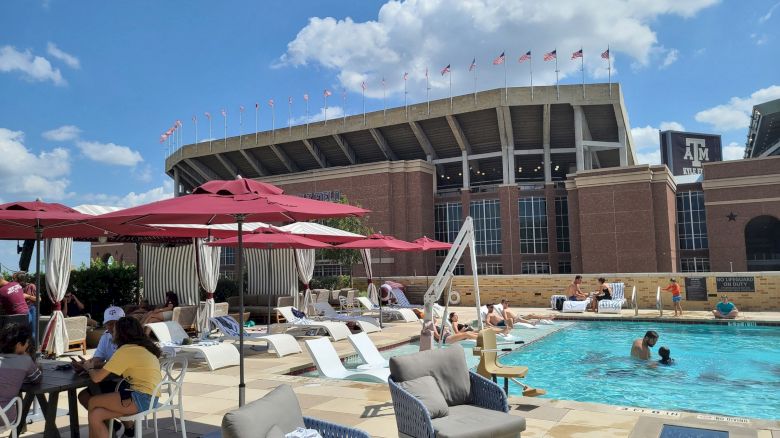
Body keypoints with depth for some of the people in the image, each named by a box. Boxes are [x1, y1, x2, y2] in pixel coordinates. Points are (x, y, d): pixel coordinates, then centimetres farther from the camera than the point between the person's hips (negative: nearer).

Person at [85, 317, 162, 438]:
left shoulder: (126, 350, -12)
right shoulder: (143, 347, 15)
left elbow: (96, 378, -7)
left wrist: (89, 369, 13)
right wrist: (95, 367, 18)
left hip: (141, 399, -8)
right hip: (149, 398, 8)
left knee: (92, 403, 5)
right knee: (95, 415, 5)